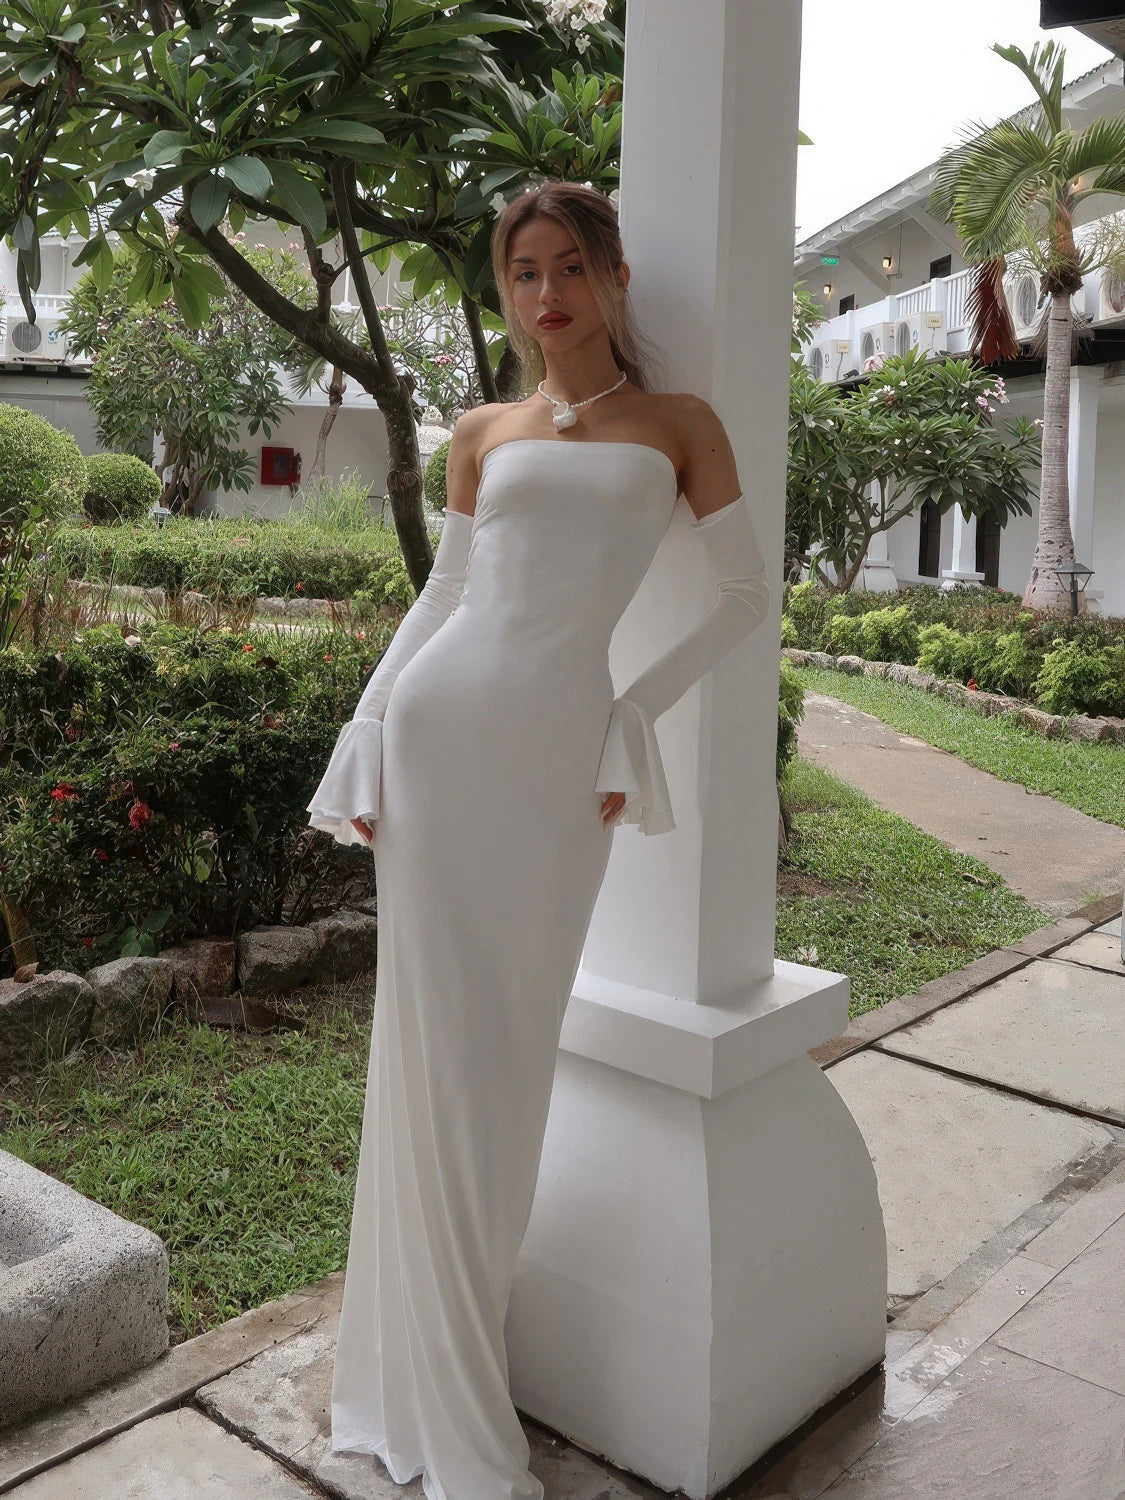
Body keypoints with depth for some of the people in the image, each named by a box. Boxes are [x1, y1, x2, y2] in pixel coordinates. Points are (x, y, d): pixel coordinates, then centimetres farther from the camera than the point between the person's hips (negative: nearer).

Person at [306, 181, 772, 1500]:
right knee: (436, 1045, 3)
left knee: (510, 1050, 4)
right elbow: (439, 597, 14)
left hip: (558, 750, -1)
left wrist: (635, 713, 0)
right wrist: (365, 744, 6)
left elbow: (746, 594, 7)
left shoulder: (678, 423, 8)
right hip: (440, 726, 2)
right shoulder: (481, 435, 13)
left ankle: (456, 1350, 25)